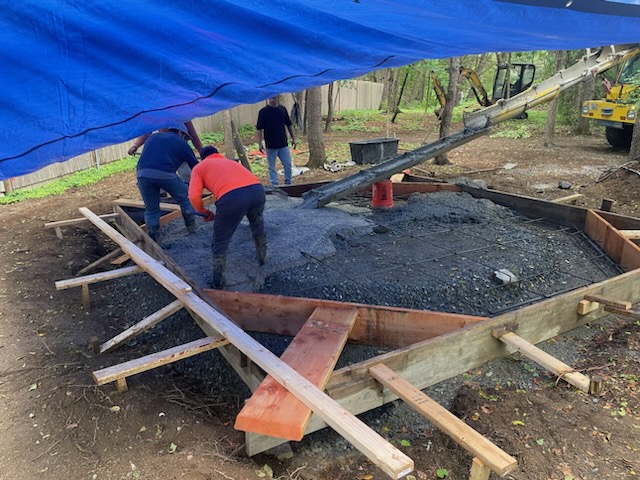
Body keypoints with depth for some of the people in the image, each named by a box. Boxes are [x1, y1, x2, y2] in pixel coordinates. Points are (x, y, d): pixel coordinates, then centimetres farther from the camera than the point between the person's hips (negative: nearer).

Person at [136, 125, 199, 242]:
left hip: (142, 174, 4)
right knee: (186, 199, 21)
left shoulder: (153, 136, 30)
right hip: (165, 174, -4)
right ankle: (191, 228, 29)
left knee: (151, 210, 17)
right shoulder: (181, 143, 17)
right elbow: (195, 166, 20)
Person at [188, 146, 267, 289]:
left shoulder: (199, 167, 24)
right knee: (257, 223, 37)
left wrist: (205, 212, 26)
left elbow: (194, 197, 8)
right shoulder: (231, 161, 38)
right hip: (257, 189, 5)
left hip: (231, 197, -5)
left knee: (220, 243, 15)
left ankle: (218, 282, 23)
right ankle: (263, 257, 52)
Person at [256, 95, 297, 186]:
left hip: (283, 144, 3)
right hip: (270, 146, -3)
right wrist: (260, 143, -11)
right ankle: (274, 185, 14)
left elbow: (289, 125, 13)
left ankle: (288, 184, 19)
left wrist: (293, 138, 10)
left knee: (288, 165, 5)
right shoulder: (263, 111, -6)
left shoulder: (283, 109, 4)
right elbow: (259, 128, -6)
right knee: (272, 167, 5)